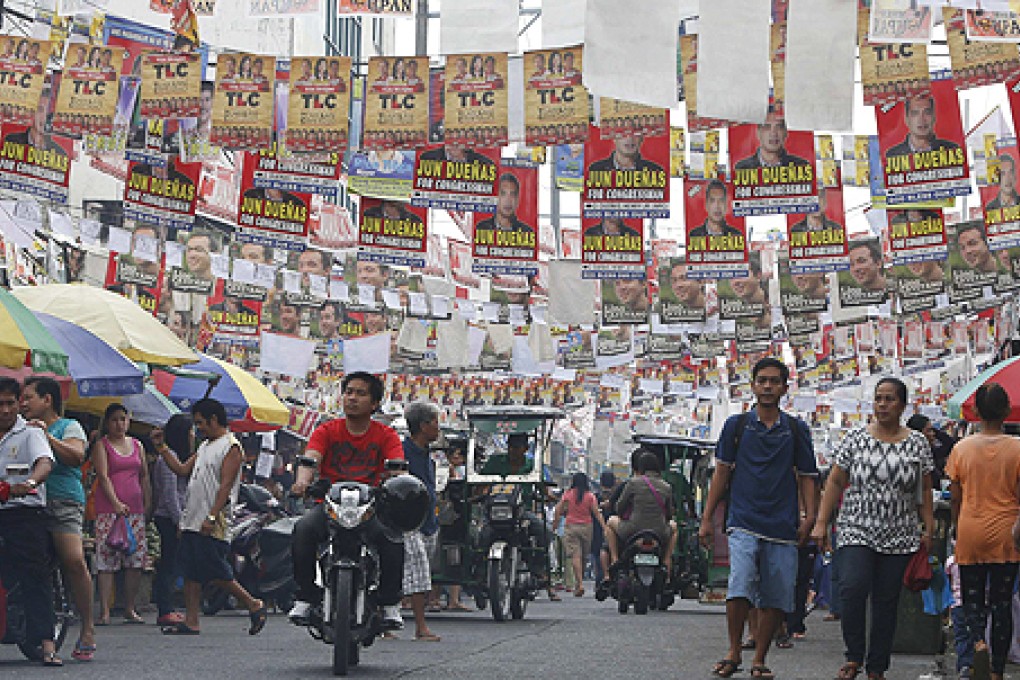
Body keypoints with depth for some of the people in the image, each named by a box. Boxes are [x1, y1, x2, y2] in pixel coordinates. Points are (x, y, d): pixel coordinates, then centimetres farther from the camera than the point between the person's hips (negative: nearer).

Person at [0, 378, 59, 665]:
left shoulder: (30, 433, 4)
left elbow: (45, 463, -14)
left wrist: (30, 483, -35)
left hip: (25, 513, -3)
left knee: (34, 576, -9)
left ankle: (46, 643, -14)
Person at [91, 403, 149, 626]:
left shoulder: (136, 445, 18)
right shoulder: (101, 445, 3)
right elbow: (103, 476, -8)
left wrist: (147, 502, 9)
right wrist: (116, 503, -19)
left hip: (135, 508, 5)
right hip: (108, 508, -4)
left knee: (136, 560, 1)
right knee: (107, 559, -8)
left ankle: (130, 609, 9)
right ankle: (104, 611, -9)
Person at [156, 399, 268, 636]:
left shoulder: (231, 447, -9)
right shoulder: (204, 447, 20)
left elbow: (225, 486, -16)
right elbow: (182, 470, 24)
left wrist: (212, 517, -23)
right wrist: (162, 449, 17)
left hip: (212, 526, -9)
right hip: (192, 522, 9)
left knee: (216, 574, -10)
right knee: (190, 573, 6)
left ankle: (254, 606, 4)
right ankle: (191, 622, 8)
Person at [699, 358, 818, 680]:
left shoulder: (797, 430, 10)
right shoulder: (736, 425, 8)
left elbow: (806, 477, 11)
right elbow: (722, 472, 10)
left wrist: (809, 518, -3)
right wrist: (707, 518, 7)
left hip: (782, 528, 2)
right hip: (744, 523, -2)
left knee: (775, 599, 1)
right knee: (740, 587, -19)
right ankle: (733, 653, -2)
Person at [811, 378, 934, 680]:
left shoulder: (917, 443, 5)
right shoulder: (855, 439, 3)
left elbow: (924, 490, 9)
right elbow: (835, 482, 5)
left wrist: (928, 529, 3)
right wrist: (821, 523, 0)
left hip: (899, 538, 1)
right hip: (857, 531, -1)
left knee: (886, 602, 3)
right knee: (852, 588, -20)